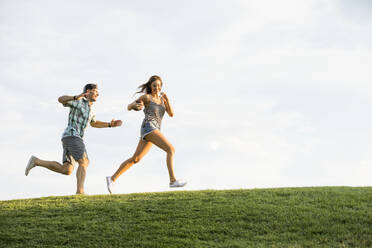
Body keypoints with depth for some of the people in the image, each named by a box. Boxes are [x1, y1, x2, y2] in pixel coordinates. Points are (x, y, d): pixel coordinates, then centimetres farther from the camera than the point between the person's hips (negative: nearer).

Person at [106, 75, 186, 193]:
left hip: (154, 131, 8)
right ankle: (173, 180, -25)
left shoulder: (162, 99, 21)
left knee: (135, 159, 8)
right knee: (171, 149, -18)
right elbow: (129, 107, 6)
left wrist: (167, 99, -2)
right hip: (149, 127, -8)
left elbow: (171, 114, 11)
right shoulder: (146, 97, 3)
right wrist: (134, 105, -18)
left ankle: (112, 179, 12)